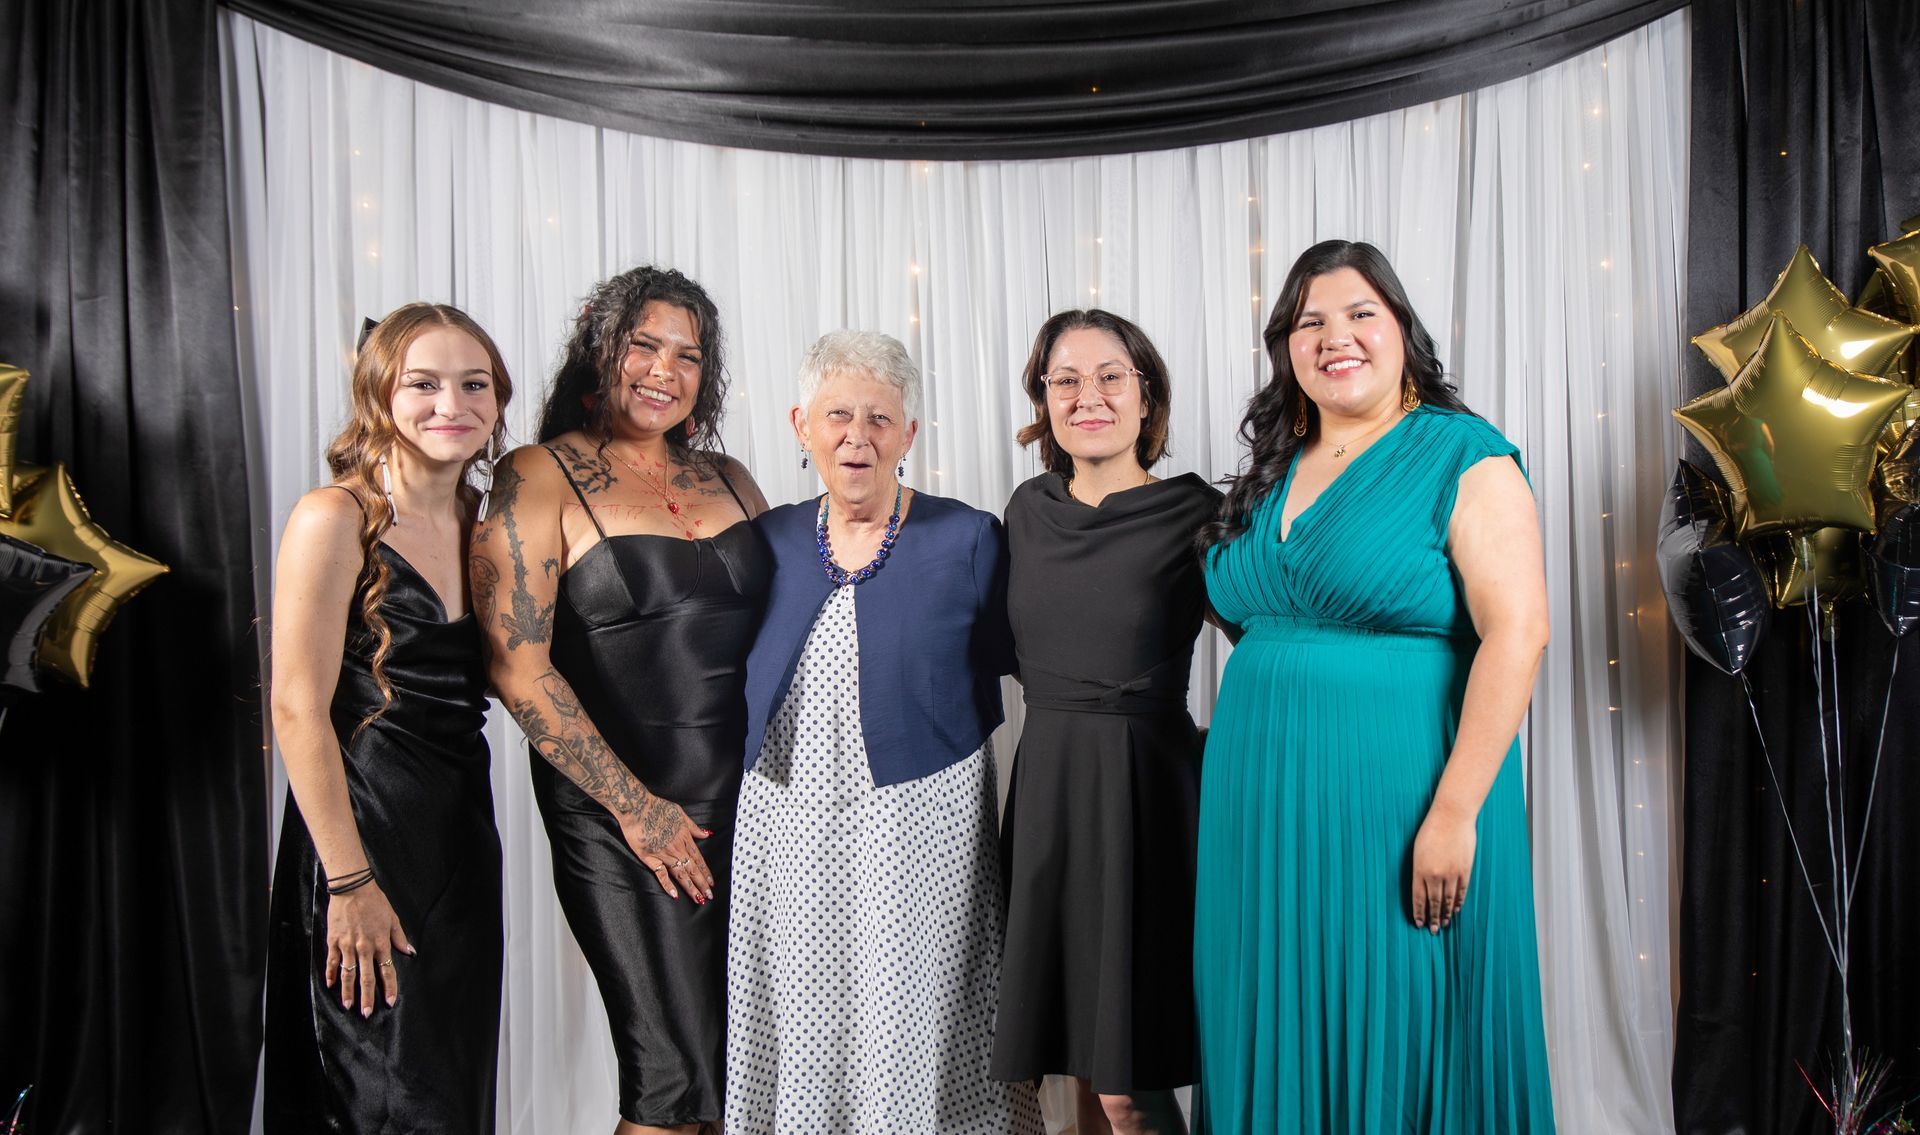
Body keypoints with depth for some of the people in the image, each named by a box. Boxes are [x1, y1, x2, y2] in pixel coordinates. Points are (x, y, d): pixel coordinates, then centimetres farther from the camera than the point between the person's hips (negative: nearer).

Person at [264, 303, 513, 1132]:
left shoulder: (477, 526, 10)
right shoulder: (335, 518, -11)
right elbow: (297, 709, -15)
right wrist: (350, 883, -16)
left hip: (462, 832, 7)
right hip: (364, 831, -6)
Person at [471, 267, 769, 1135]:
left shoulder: (727, 478, 12)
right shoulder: (541, 478, -4)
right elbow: (517, 666, -11)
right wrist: (633, 805, -11)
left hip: (747, 797, 5)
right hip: (622, 814, -5)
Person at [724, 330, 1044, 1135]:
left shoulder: (967, 541, -5)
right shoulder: (769, 541, 6)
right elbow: (737, 684, 16)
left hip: (921, 827, -3)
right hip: (787, 831, 4)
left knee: (914, 1036, 4)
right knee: (798, 1038, 13)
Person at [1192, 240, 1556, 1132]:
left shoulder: (1462, 456, -6)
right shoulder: (1272, 471, 12)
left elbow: (1516, 633, -15)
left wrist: (1454, 812, -20)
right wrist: (1228, 774, 9)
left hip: (1395, 807, -6)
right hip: (1267, 813, 6)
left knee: (1399, 1040, 7)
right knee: (1285, 1040, 16)